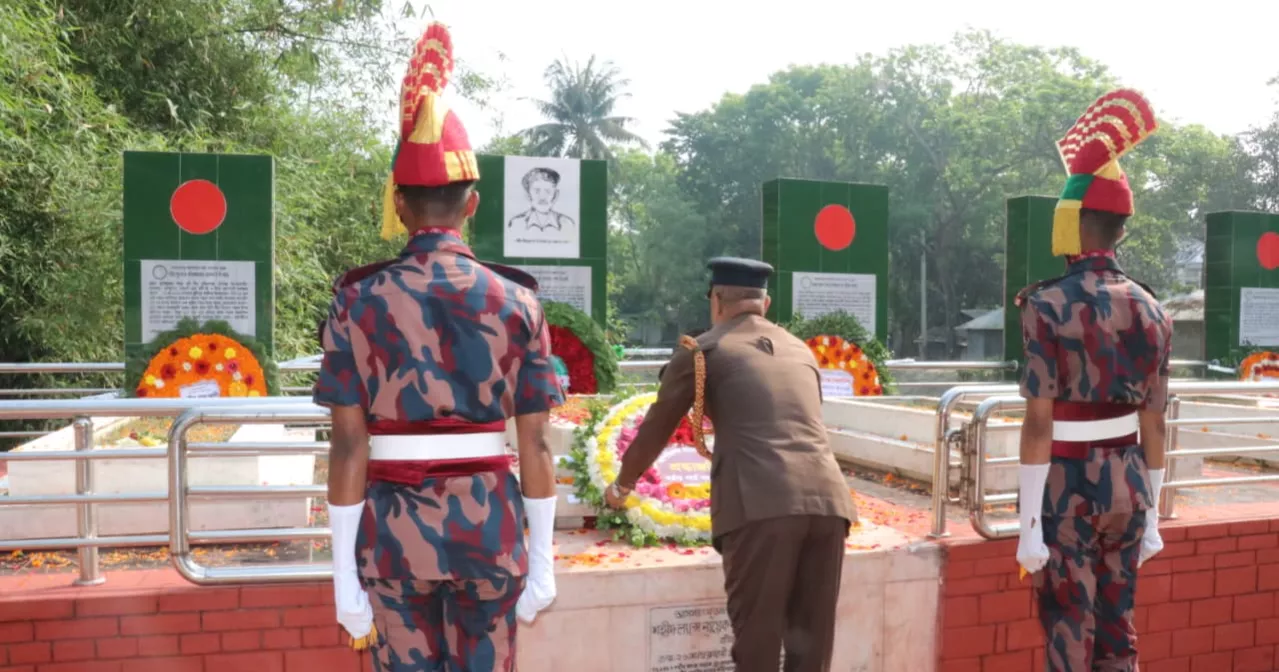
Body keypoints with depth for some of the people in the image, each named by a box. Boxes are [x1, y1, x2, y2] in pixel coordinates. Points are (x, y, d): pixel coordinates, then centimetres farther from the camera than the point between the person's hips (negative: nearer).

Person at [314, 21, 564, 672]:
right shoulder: (516, 301, -4)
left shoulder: (359, 301, -7)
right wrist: (541, 559, 5)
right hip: (489, 524, 1)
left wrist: (344, 569, -2)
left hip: (395, 528, -1)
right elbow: (535, 446, -3)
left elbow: (349, 446, -8)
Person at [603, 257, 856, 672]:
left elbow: (656, 428, 18)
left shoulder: (702, 350, 11)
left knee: (757, 638, 3)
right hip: (826, 499, 5)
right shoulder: (800, 350, 26)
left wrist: (622, 485, 35)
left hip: (761, 505, -5)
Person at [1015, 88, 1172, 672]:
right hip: (1126, 481, 6)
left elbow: (1039, 422, -18)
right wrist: (1152, 516, 14)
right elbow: (1153, 422, 6)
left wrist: (1030, 525, -14)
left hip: (1069, 486, -5)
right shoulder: (1148, 308, 3)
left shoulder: (1048, 305, -15)